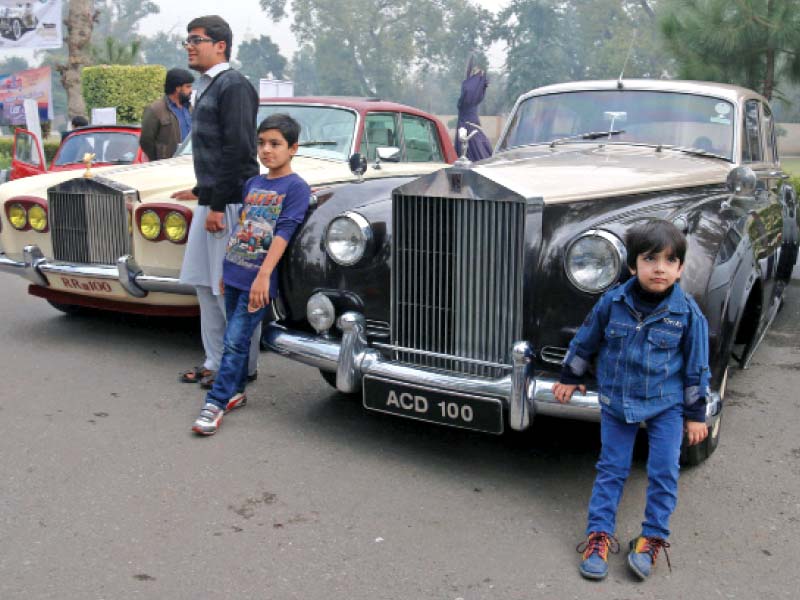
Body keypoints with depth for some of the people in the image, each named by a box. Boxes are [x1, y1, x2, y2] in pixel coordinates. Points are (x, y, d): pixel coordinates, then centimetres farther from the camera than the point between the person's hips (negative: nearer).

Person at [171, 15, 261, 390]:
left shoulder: (233, 85, -11)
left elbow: (237, 151, -19)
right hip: (211, 201, 10)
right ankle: (215, 362, 21)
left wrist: (217, 204, -20)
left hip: (229, 204, -10)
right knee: (204, 284, 12)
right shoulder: (208, 88, 18)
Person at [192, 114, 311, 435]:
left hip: (259, 280, -7)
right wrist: (227, 268, 19)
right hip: (234, 275, 7)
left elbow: (283, 232, -17)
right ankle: (236, 391, 29)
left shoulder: (296, 187, -8)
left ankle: (216, 404, -4)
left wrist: (263, 276, -25)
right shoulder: (252, 183, 13)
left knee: (235, 342, -9)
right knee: (236, 339, 15)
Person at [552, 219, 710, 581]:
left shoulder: (688, 313, -12)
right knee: (611, 469, 6)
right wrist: (570, 379, 13)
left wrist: (695, 415, 0)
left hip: (667, 405, -1)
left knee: (663, 473, 1)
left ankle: (653, 538, 16)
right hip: (616, 402, 1)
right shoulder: (612, 302, -10)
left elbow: (697, 367, -3)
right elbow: (585, 341, 5)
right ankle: (598, 534, 15)